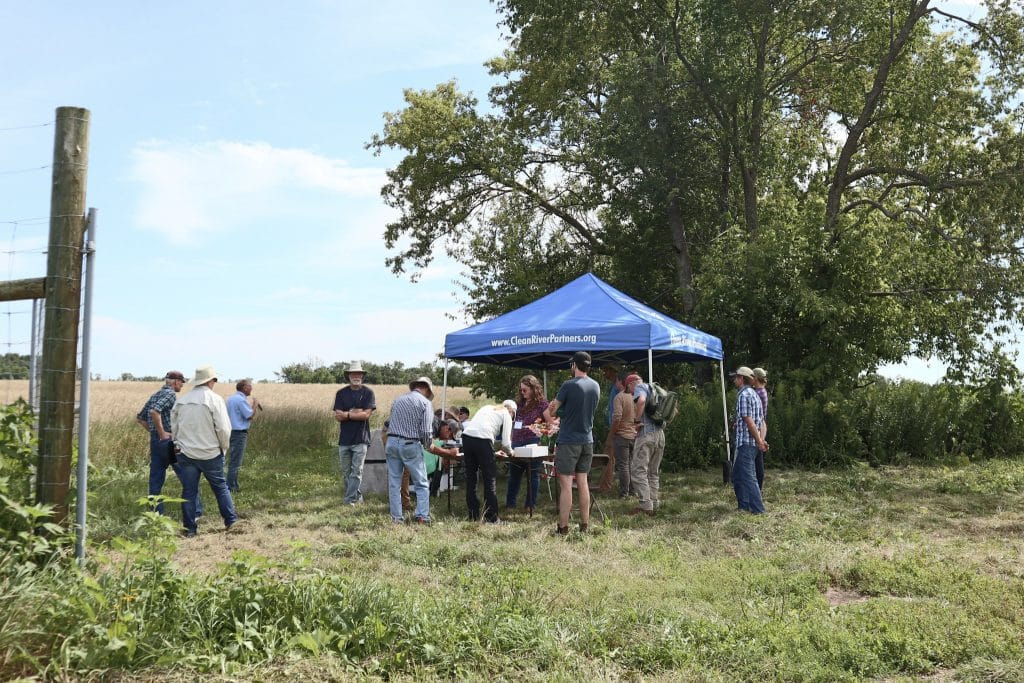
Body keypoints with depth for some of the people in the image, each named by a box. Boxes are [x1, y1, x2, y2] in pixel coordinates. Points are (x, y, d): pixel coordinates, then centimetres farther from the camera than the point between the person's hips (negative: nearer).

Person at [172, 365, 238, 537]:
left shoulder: (181, 401, 3)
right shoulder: (215, 400, -11)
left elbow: (174, 427, 9)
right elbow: (224, 428, -14)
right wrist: (224, 447, 3)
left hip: (185, 453, 3)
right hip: (210, 454, -3)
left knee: (188, 492, 8)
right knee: (220, 487, 13)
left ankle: (189, 528, 11)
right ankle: (231, 519, 19)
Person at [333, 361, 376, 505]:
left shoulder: (368, 392, -1)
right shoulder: (341, 393, 7)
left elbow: (366, 414, -12)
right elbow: (337, 416, -2)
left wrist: (347, 414, -10)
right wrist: (355, 413, -12)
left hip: (360, 438, -3)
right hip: (344, 438, 3)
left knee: (357, 471, -7)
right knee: (345, 471, 8)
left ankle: (350, 499, -6)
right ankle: (357, 496, 20)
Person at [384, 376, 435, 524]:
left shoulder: (398, 400, 13)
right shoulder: (425, 402, -2)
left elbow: (389, 422, 13)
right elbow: (426, 431, -9)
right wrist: (427, 444, 9)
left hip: (392, 442, 4)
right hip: (411, 445, -4)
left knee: (394, 483, 9)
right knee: (421, 484, 7)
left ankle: (396, 517, 11)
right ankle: (422, 517, 3)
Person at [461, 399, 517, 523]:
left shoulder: (487, 408, 30)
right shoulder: (506, 415, 14)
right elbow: (505, 442, 4)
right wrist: (509, 452, 27)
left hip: (466, 436, 6)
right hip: (483, 439, -6)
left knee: (470, 478, 14)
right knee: (490, 479, 6)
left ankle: (473, 516, 20)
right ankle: (491, 517, 8)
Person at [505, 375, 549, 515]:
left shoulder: (542, 403, -4)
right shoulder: (519, 402, 12)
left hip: (533, 441, -6)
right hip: (517, 441, 6)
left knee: (533, 474, 4)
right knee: (514, 473, 10)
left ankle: (530, 505, 12)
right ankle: (510, 503, 18)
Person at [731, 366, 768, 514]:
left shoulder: (743, 395, -14)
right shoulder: (753, 394, 17)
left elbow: (748, 420, -19)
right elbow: (760, 419, 17)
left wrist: (759, 441, -16)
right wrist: (760, 440, 16)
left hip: (745, 442, -10)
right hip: (751, 442, 10)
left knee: (748, 475, -6)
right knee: (737, 474, 17)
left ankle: (758, 509, -5)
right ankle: (743, 505, 21)